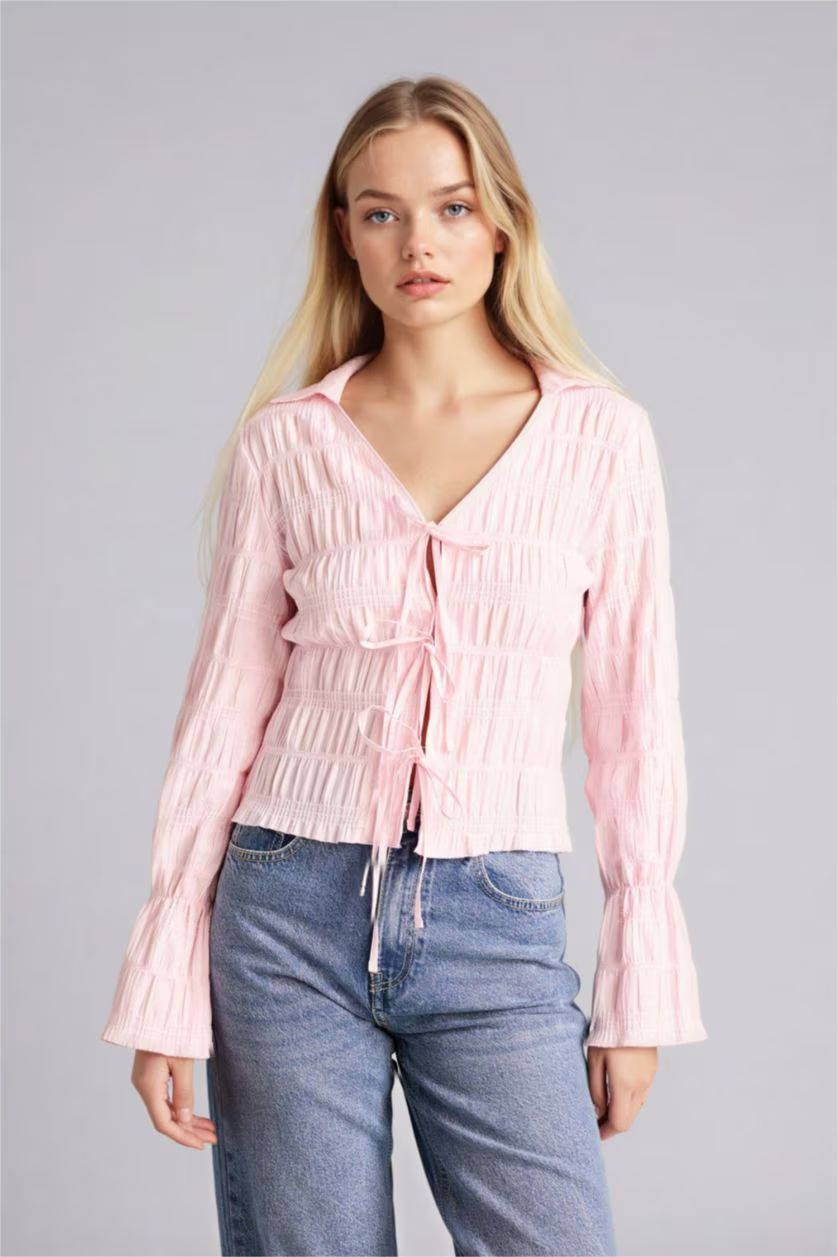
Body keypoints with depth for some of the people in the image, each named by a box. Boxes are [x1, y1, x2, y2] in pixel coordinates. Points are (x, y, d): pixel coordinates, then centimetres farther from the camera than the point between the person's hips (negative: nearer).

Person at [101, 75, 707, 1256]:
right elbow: (227, 704, 4)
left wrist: (641, 985, 2)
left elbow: (632, 712, 3)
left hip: (498, 930, 0)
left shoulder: (601, 435, 0)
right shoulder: (287, 441, 1)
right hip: (294, 917, 1)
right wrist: (165, 986, 2)